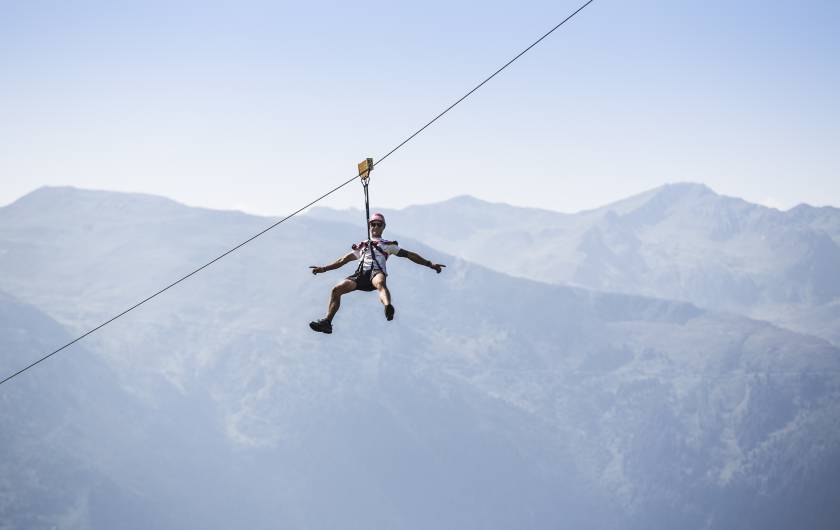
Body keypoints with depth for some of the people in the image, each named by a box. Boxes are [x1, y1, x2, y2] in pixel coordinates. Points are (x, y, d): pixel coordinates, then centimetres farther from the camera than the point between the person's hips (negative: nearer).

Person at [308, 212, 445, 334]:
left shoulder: (388, 245, 27)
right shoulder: (361, 246, 36)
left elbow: (408, 254, 21)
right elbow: (344, 260, 37)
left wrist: (430, 264, 13)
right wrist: (324, 268, 31)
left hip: (377, 272, -4)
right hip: (361, 274, 4)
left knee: (380, 283, -42)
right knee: (337, 289, -21)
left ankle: (388, 308, -71)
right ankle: (327, 322, -25)